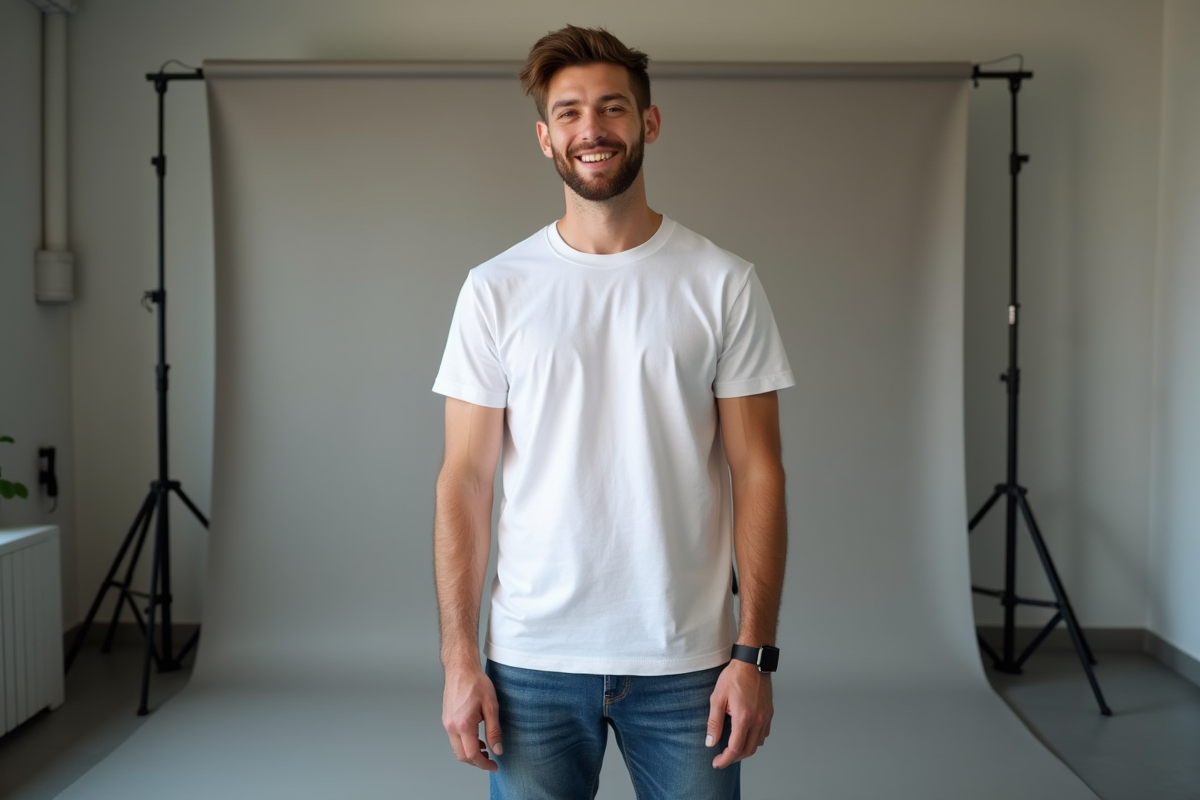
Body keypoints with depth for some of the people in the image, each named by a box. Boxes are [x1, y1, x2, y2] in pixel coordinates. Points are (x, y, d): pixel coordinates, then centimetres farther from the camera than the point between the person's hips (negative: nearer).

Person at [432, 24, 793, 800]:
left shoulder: (724, 284, -2)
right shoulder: (495, 289, 0)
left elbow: (756, 472, -2)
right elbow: (465, 480, 0)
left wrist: (754, 652, -6)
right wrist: (459, 657, -4)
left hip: (686, 662, 0)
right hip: (530, 659, 1)